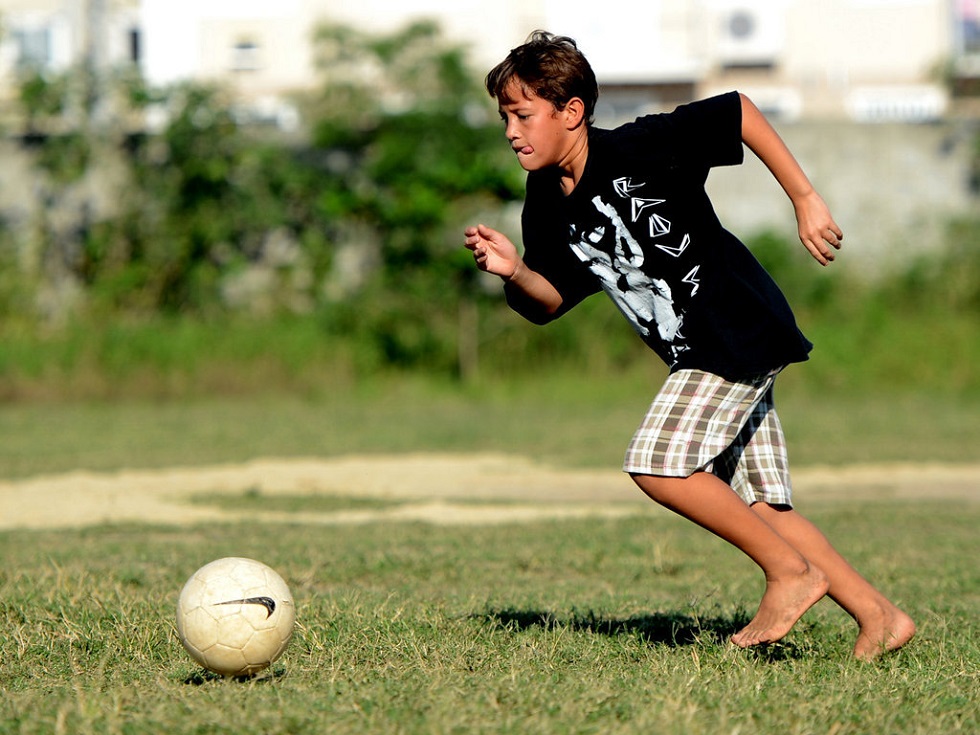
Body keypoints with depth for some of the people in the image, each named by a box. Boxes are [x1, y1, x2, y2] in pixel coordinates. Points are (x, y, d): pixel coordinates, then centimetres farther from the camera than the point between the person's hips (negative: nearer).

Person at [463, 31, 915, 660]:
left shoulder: (639, 148, -16)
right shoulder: (548, 211, 5)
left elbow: (738, 111, -12)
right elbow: (548, 303, 10)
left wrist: (805, 199, -12)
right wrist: (514, 272, -12)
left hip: (741, 333, -8)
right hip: (699, 353, 8)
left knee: (656, 464, -18)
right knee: (755, 504, 5)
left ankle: (792, 572, -6)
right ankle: (879, 616, 11)